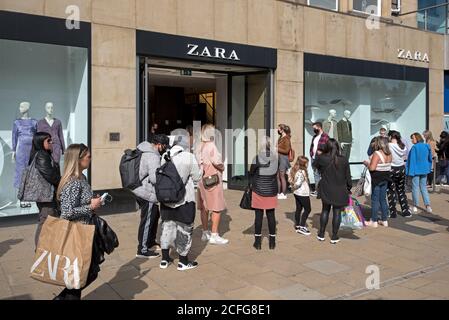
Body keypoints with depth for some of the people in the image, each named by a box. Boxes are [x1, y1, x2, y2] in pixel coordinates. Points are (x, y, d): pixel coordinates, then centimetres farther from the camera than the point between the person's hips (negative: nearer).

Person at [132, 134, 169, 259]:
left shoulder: (143, 150, 9)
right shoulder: (153, 157, -23)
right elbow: (155, 178, -28)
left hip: (140, 190, 10)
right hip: (147, 194, -10)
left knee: (155, 216, 23)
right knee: (147, 221, 1)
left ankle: (151, 243, 37)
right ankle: (142, 250, 12)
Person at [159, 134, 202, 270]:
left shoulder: (165, 156, 1)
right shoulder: (189, 157, -13)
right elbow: (196, 177, -6)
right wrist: (198, 168, 12)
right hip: (184, 200, -5)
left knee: (167, 226, 17)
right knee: (184, 229, 7)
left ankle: (165, 259, 25)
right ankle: (183, 262, 17)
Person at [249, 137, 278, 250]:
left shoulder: (257, 158, -12)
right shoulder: (275, 158, -4)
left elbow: (251, 174, -3)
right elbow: (276, 174, 5)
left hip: (258, 191, -2)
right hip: (272, 192, 2)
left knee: (258, 216, 5)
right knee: (271, 216, 9)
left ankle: (258, 242, 12)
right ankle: (272, 242, 17)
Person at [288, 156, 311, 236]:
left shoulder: (293, 170, 2)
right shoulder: (302, 172, -23)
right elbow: (298, 183, -29)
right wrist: (294, 186, -13)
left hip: (296, 193, 9)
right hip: (303, 193, -9)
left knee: (298, 208, 17)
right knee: (307, 209, 1)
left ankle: (297, 226, 26)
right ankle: (302, 227, 0)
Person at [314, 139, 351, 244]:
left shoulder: (321, 159, -12)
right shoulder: (344, 160, -9)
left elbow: (316, 165, 10)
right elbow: (348, 176, -2)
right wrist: (349, 188, 11)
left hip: (326, 190, 1)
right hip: (340, 191, -1)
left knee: (325, 210, 16)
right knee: (337, 212, 8)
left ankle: (321, 234, 23)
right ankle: (334, 237, 13)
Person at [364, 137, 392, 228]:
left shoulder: (376, 154, -19)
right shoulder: (389, 154, 6)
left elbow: (372, 168, -24)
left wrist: (366, 163, -5)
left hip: (377, 178, -8)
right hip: (385, 178, 8)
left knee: (375, 200, 1)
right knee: (383, 199, 15)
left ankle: (374, 221, 7)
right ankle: (384, 220, 20)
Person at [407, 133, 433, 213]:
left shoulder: (415, 147, -15)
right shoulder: (427, 146, 5)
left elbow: (412, 160, -15)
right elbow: (430, 158, 13)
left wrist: (410, 171, -13)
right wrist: (429, 168, 22)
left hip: (416, 170, -6)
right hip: (424, 170, 6)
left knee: (415, 188, 3)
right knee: (423, 187, 14)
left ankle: (415, 207, 9)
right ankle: (428, 205, 9)